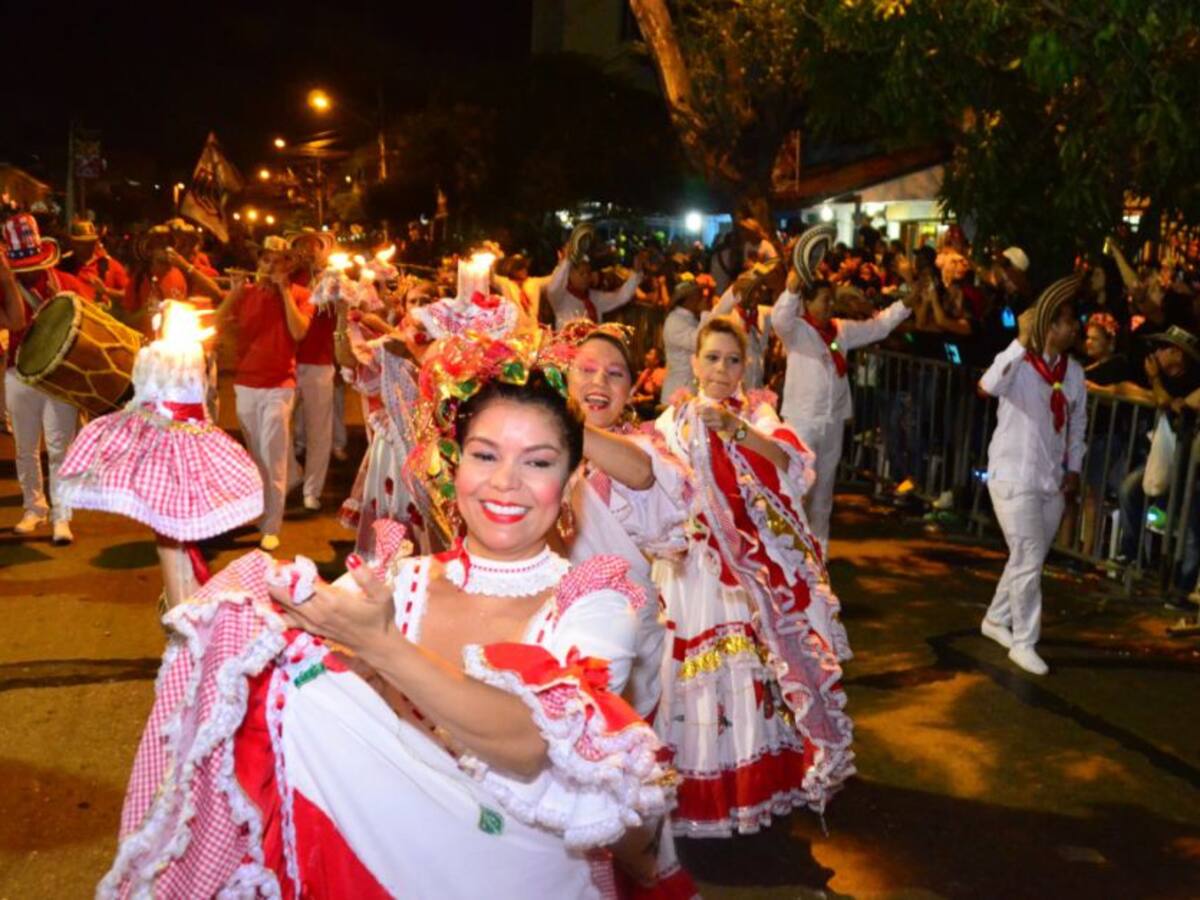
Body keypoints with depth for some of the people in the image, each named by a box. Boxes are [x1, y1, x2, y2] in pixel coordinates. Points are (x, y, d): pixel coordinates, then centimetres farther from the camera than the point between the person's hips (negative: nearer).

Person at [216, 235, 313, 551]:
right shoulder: (246, 292, 7)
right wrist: (235, 288, -12)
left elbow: (299, 332, -18)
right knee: (255, 456, 14)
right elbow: (218, 321, -3)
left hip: (278, 386, -4)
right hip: (244, 384, 4)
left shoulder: (299, 295, -1)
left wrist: (284, 291, -14)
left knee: (272, 457, -6)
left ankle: (271, 527, -3)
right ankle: (257, 509, 29)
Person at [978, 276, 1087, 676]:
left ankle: (996, 620, 35)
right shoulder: (1018, 364, -14)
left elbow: (1078, 422, 15)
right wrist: (1022, 341, -38)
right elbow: (989, 385, -36)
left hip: (1052, 480, 7)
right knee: (1029, 561, -4)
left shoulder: (1074, 372, 5)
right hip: (1014, 478, -6)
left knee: (1029, 560, 16)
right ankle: (1024, 642, 10)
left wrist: (1074, 469, 8)